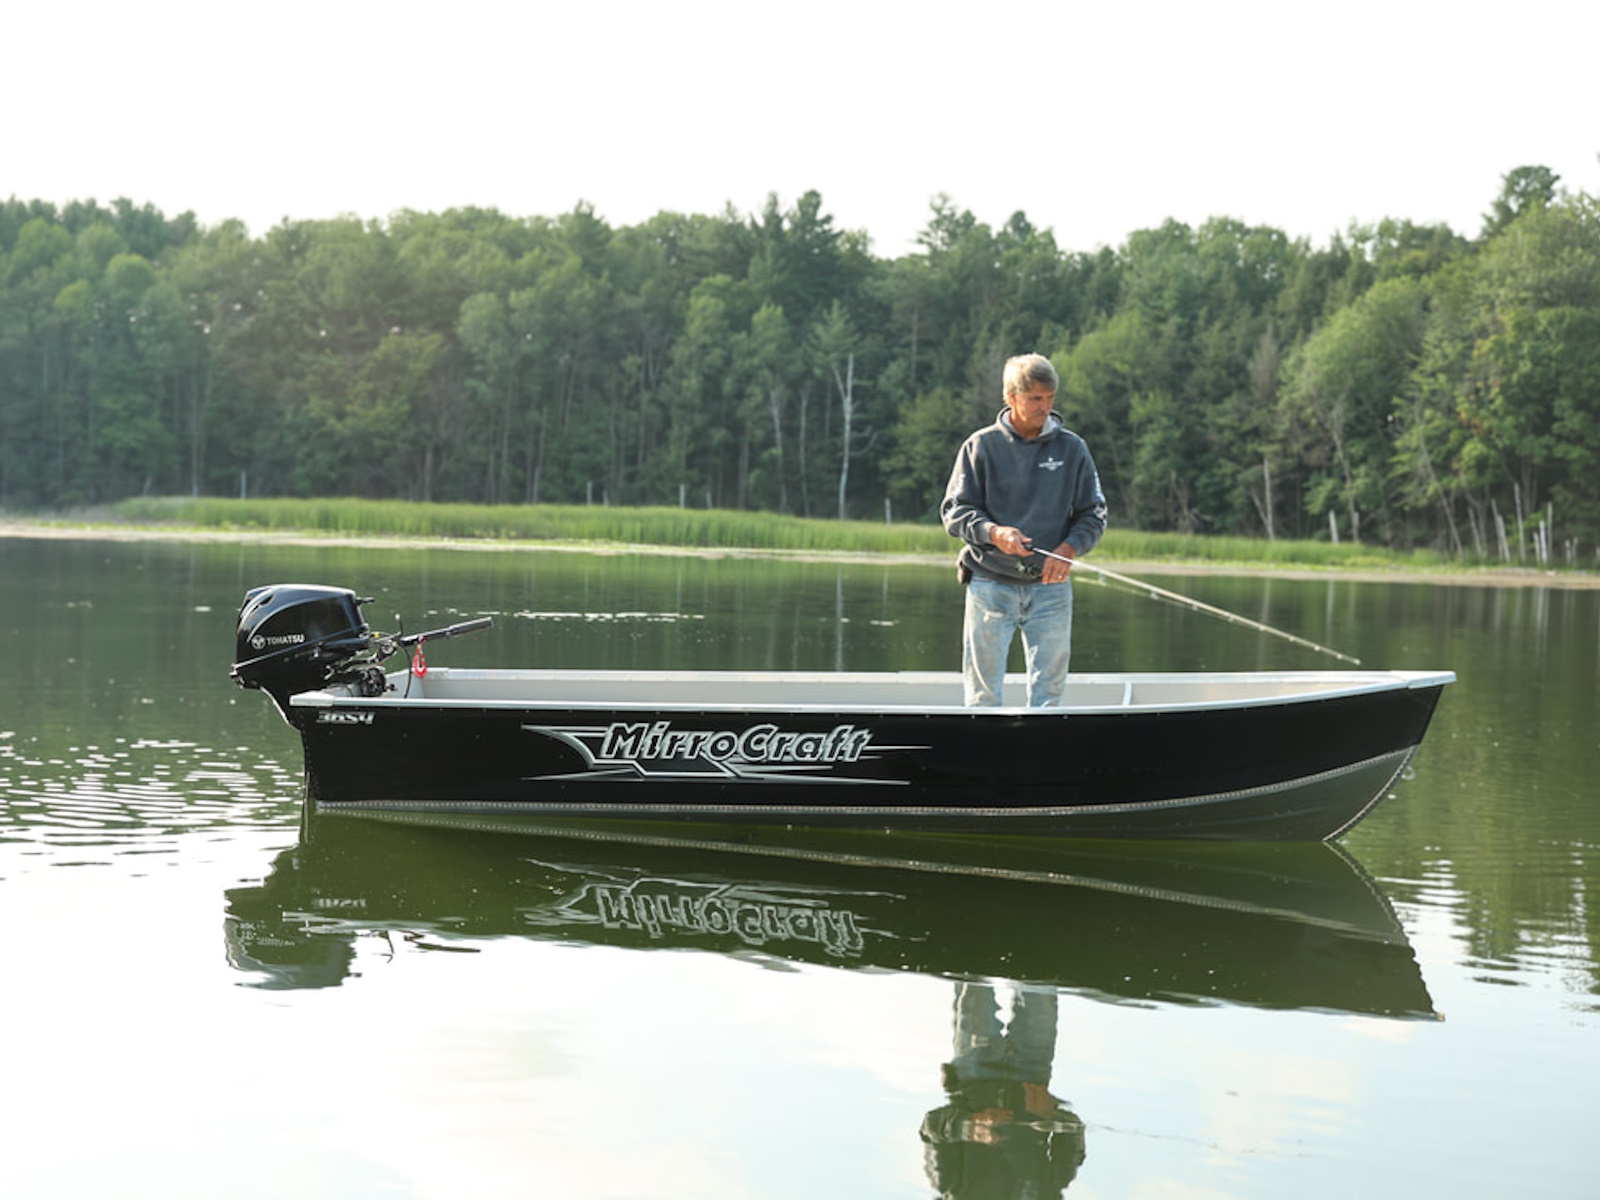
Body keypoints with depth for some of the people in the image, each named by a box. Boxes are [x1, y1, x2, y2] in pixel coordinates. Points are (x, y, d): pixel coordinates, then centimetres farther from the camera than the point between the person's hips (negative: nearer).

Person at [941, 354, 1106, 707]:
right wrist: (994, 533, -18)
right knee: (982, 688, 0)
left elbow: (1093, 515, 8)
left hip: (1051, 586, 1)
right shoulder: (982, 446, 1)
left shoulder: (1072, 448, 5)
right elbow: (955, 511, 1)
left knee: (1048, 688, 1)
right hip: (990, 583, -1)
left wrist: (1069, 548, -12)